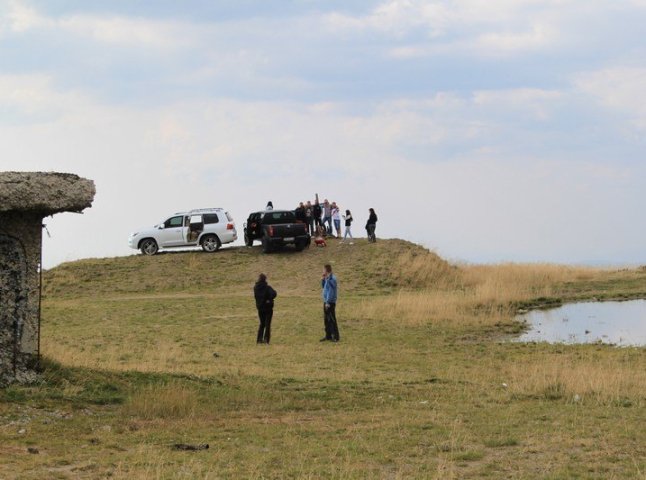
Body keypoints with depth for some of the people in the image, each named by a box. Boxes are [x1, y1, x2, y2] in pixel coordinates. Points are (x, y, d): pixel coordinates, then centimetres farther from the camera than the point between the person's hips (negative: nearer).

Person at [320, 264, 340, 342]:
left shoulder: (332, 279, -17)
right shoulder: (327, 278, 11)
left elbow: (331, 291, -20)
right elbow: (324, 287, 24)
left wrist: (328, 302, -21)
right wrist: (323, 280, 7)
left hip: (330, 302, -10)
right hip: (326, 301, 10)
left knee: (332, 319, -6)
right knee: (326, 320, 13)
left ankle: (336, 337, -2)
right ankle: (328, 336, 20)